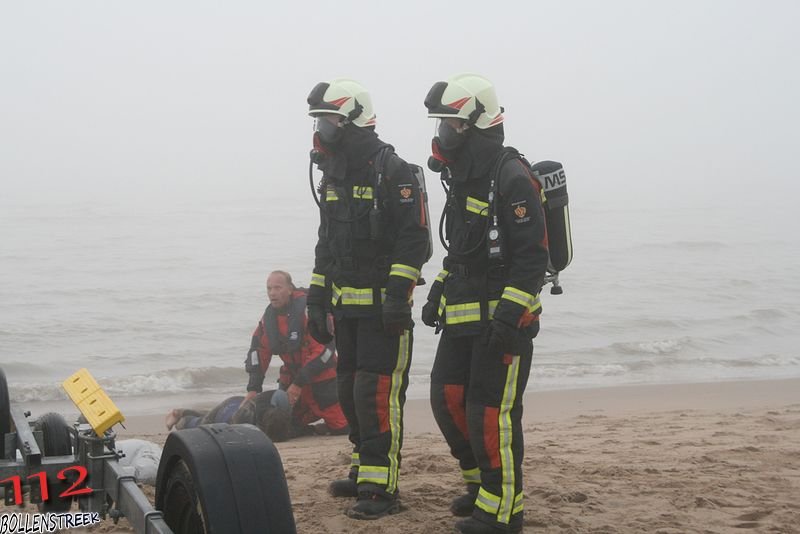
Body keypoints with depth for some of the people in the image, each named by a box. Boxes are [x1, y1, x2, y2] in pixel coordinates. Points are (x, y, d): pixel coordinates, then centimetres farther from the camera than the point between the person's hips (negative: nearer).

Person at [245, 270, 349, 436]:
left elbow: (324, 349, -25)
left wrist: (299, 383, -22)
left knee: (342, 429, -9)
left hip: (321, 377, -6)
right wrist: (253, 388, -5)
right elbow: (258, 351, 5)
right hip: (291, 377, 6)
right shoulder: (268, 316, 1)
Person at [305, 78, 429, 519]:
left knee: (377, 393, -11)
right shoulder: (333, 176, 14)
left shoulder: (392, 172, -12)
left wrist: (397, 294, -23)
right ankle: (365, 471, 26)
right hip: (345, 304, 9)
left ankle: (381, 487, -8)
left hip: (383, 305, -9)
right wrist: (317, 300, 18)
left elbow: (413, 240, -17)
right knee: (351, 391, 14)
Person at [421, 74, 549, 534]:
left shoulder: (513, 180, -16)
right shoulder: (465, 179, 13)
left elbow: (532, 258, -21)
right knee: (448, 399, 11)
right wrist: (438, 295, 21)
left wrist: (509, 318, -25)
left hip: (504, 318, -9)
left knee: (491, 413, -7)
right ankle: (482, 481, 28)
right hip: (463, 318, 9)